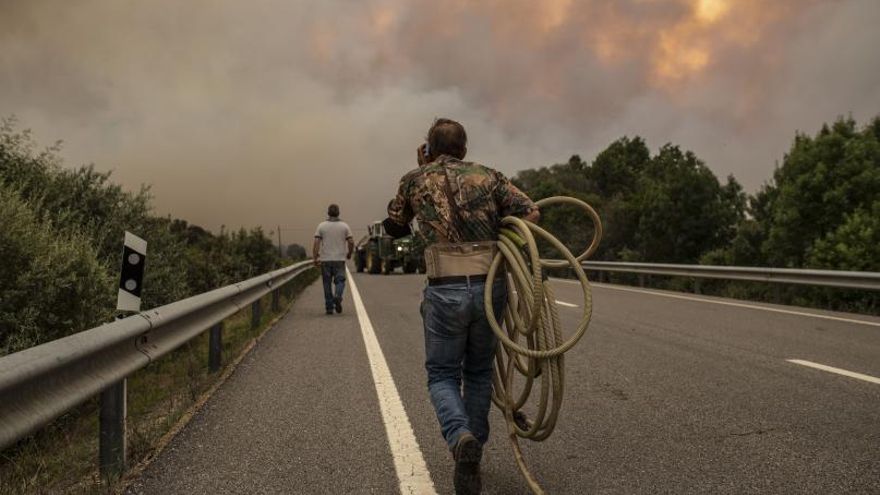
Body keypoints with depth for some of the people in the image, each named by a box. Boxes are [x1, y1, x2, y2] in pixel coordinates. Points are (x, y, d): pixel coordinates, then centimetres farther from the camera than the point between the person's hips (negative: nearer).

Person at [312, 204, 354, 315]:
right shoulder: (344, 226, 2)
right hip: (340, 259, 0)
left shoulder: (321, 226, 1)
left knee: (327, 283, 8)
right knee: (340, 281, 5)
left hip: (325, 260, 0)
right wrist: (349, 254, 14)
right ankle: (338, 297, -24)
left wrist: (315, 258, -3)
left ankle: (329, 307, 10)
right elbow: (351, 242, -2)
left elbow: (316, 243, -6)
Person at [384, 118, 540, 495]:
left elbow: (394, 226, 23)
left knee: (442, 374, 12)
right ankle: (474, 450, 26)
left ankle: (461, 438, -14)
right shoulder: (488, 175, 10)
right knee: (479, 371, 22)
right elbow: (531, 213, -2)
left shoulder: (415, 180, 8)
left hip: (445, 292, -2)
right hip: (490, 288, 2)